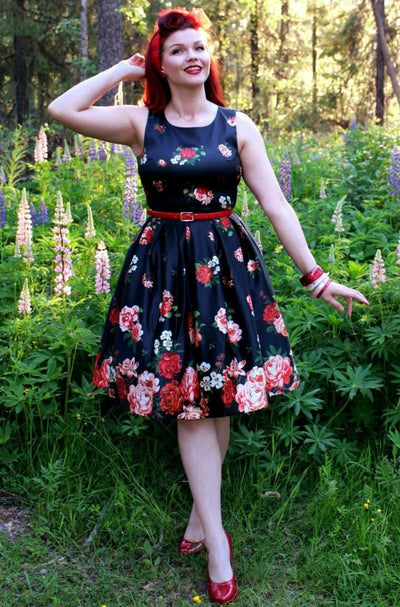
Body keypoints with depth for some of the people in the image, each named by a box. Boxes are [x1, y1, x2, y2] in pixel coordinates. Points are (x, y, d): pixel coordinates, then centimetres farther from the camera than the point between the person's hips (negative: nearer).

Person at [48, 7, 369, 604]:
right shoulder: (140, 122, 3)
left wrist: (315, 275, -2)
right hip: (162, 267, 0)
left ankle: (203, 512, 27)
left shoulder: (238, 126, 3)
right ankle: (217, 541, 11)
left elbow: (275, 204, 1)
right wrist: (123, 70, 2)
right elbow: (61, 109, -8)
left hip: (226, 263, 1)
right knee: (186, 400, 1)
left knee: (219, 396, 7)